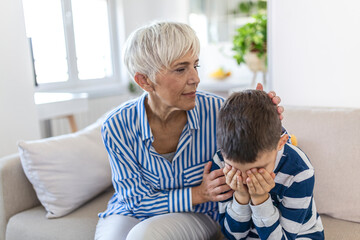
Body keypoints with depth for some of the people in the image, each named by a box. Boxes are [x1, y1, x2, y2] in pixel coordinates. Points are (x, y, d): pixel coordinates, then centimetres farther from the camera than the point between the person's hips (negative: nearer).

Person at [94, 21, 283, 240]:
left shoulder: (216, 111, -18)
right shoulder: (117, 127, -17)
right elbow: (136, 200, -12)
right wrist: (199, 194, -24)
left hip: (198, 216, 0)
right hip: (131, 214, 1)